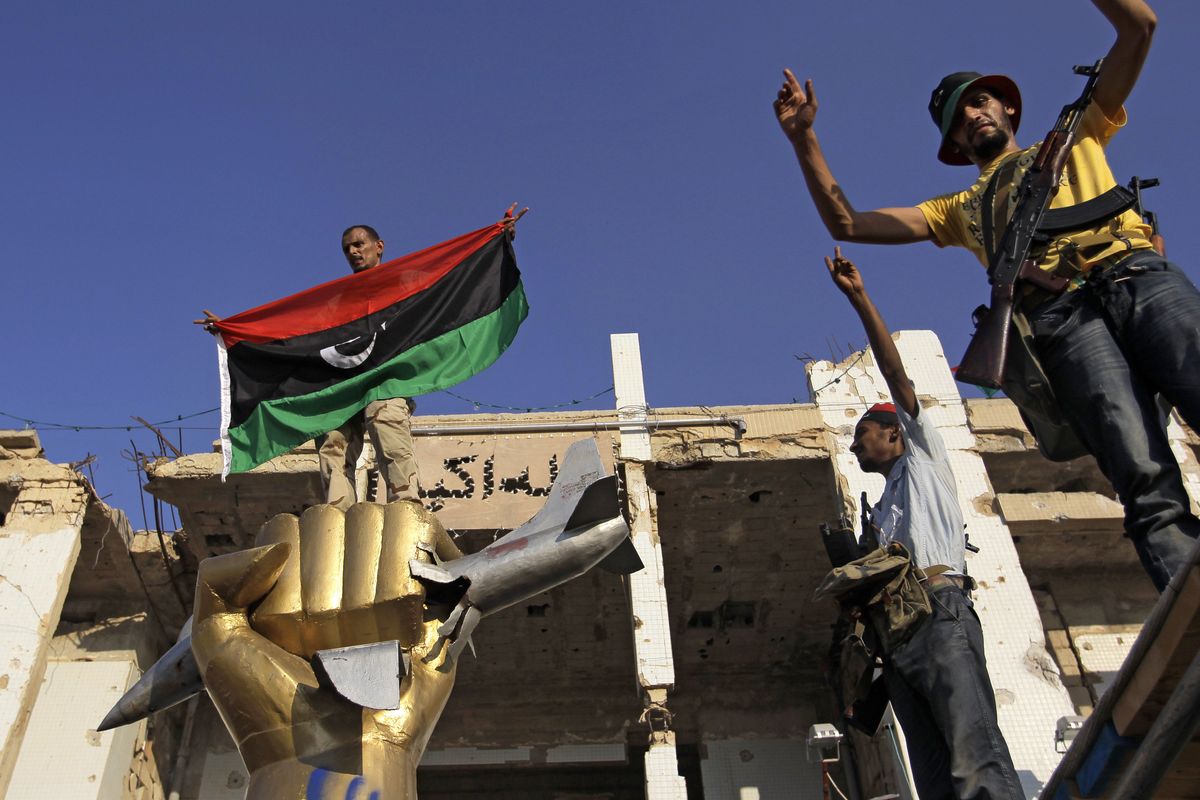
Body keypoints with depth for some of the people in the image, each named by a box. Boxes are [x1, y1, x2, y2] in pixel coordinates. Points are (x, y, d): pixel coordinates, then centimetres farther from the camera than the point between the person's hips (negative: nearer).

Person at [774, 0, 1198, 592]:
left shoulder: (1076, 137, 34)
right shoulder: (960, 209, 36)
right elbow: (845, 223, 31)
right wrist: (803, 138, 26)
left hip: (1138, 275, 0)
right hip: (1061, 315, 1)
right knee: (1147, 484, -22)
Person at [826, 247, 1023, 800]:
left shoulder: (923, 456, 18)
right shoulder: (882, 510, 35)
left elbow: (895, 374, 8)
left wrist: (859, 298, 4)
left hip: (940, 611, -7)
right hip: (896, 630, 7)